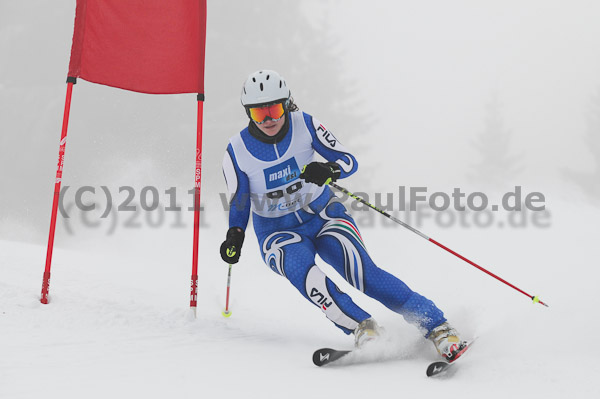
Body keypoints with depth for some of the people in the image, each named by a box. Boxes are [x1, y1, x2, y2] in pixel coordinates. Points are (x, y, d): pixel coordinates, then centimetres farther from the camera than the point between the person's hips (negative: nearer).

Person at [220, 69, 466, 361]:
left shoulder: (304, 124, -11)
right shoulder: (237, 152, -12)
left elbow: (349, 161, -8)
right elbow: (239, 204, -1)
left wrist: (329, 170, -30)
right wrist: (234, 237, -20)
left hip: (323, 216, 0)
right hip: (278, 232, 0)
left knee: (364, 273, -21)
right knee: (300, 269, -34)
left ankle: (437, 327, -19)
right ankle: (361, 327, -33)